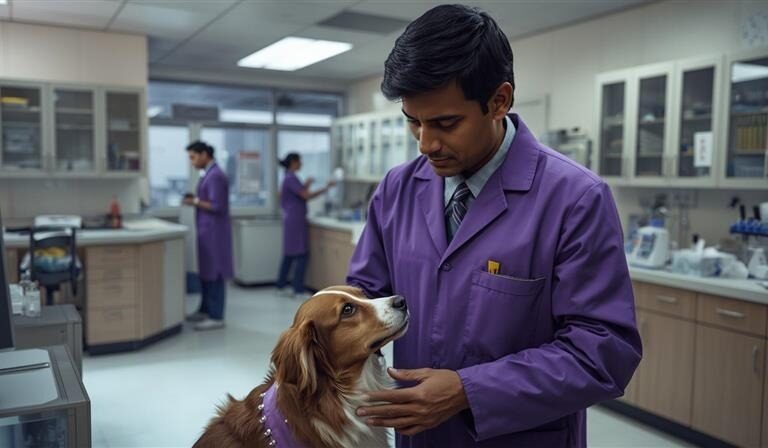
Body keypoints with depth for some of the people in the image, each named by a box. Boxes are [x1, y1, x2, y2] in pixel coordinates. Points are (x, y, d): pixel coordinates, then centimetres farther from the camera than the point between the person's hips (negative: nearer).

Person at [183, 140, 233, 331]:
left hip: (214, 231, -10)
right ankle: (205, 310, 27)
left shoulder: (215, 176, -17)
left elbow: (217, 206, -22)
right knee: (206, 272, 17)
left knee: (214, 274, -4)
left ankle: (216, 317, 3)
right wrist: (195, 200, 6)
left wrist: (195, 202, -13)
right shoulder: (209, 174, 14)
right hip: (207, 231, 10)